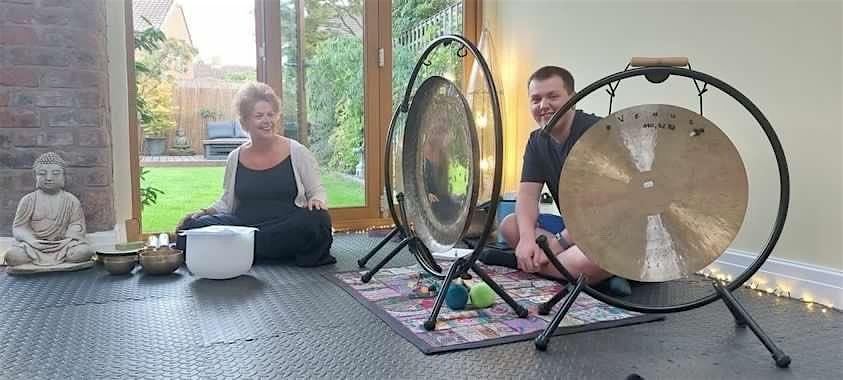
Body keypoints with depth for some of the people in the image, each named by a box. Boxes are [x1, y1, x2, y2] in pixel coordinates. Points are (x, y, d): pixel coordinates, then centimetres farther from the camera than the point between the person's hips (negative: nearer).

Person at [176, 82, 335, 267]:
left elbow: (317, 192, 7)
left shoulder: (296, 152, 5)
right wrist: (206, 212, 1)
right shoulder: (235, 158, 12)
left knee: (318, 219, -35)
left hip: (288, 230, 0)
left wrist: (316, 201, -15)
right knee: (193, 227, -22)